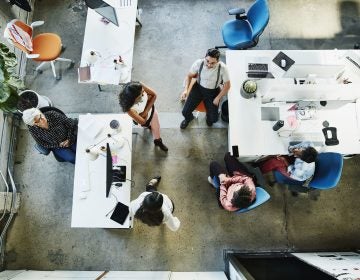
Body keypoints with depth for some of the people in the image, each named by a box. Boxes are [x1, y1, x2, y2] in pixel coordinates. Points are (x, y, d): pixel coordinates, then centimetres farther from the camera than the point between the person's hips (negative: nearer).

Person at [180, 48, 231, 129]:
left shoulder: (222, 68, -26)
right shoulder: (199, 63, -23)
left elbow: (227, 85, -11)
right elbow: (189, 76, -6)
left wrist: (217, 98, -14)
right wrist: (186, 90, -20)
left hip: (213, 92, 0)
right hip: (198, 88, 1)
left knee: (213, 119, -7)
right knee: (185, 112, -8)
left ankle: (208, 115, 34)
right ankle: (188, 118, 33)